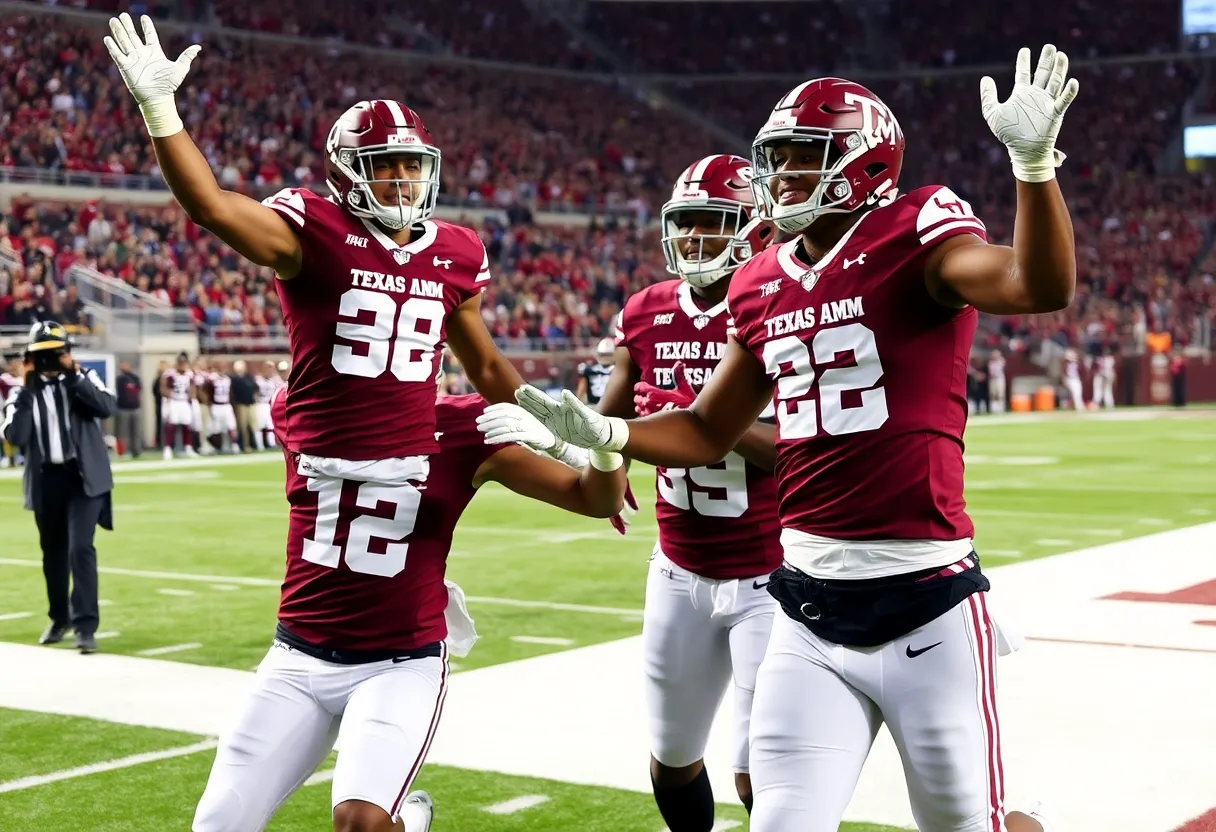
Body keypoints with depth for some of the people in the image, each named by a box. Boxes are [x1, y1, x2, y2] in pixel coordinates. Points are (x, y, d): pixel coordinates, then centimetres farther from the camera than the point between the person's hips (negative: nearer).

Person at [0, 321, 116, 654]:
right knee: (53, 551, 14)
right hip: (46, 479, 3)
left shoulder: (84, 378, 3)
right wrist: (27, 390, -13)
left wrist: (74, 376, -18)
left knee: (80, 547, -14)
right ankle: (59, 617, 33)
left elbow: (108, 407, -16)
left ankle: (85, 625, -14)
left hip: (84, 476, -3)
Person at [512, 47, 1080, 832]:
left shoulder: (914, 237, -8)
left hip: (925, 606, -5)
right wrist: (603, 433, 3)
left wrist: (1034, 159, -39)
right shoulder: (764, 286, 9)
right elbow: (710, 432, 18)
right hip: (810, 614, 5)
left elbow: (1041, 287, -26)